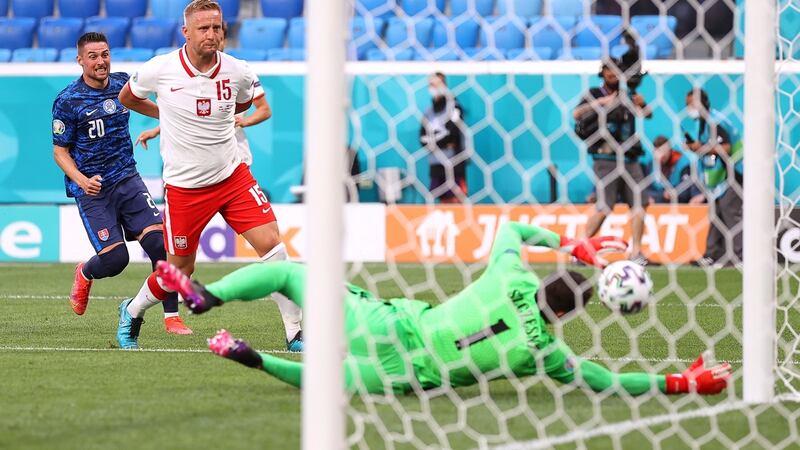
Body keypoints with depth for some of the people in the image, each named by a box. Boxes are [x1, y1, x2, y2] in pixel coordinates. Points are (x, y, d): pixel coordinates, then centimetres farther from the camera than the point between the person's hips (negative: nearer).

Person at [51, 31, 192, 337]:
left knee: (158, 242, -14)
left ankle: (172, 317, -7)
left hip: (127, 179, 4)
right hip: (93, 189, -4)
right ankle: (85, 274, 24)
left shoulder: (121, 83, 4)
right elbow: (60, 151, -5)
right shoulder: (67, 101, -10)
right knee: (115, 259, -13)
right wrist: (82, 180, -21)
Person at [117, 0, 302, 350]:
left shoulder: (238, 72, -6)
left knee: (271, 242, -14)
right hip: (184, 186, -2)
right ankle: (132, 312, 36)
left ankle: (295, 332, -8)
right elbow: (126, 97, 9)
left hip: (233, 176, 2)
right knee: (179, 271, 6)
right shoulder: (159, 70, -13)